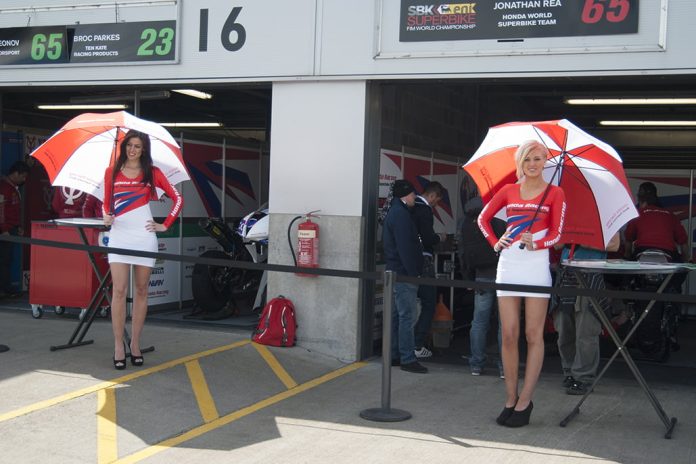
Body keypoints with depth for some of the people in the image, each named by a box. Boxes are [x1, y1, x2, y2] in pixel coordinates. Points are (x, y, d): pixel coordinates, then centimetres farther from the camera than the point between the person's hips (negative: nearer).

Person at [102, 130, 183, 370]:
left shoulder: (152, 173, 8)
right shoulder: (112, 172, 10)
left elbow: (177, 199, 9)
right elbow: (107, 202, 16)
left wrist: (165, 225, 4)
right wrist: (106, 216, -5)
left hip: (144, 236, 0)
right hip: (119, 234, 0)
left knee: (141, 291, 4)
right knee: (119, 290, -8)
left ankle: (135, 343, 12)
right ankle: (118, 345, -4)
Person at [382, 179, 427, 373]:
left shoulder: (394, 212, 18)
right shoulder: (401, 214, -15)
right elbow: (405, 248, -21)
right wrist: (414, 273, -19)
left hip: (395, 272, 11)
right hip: (404, 274, -11)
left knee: (397, 315, 14)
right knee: (407, 316, -9)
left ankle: (394, 355, 19)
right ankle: (408, 359, -8)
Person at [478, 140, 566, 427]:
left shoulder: (554, 194, 5)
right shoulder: (508, 191, 12)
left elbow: (556, 233, 1)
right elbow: (483, 218, 22)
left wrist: (536, 243, -17)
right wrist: (494, 243, 8)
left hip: (536, 265, -3)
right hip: (508, 264, 3)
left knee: (533, 335, -1)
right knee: (509, 335, 2)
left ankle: (525, 401, 3)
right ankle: (510, 399, 11)